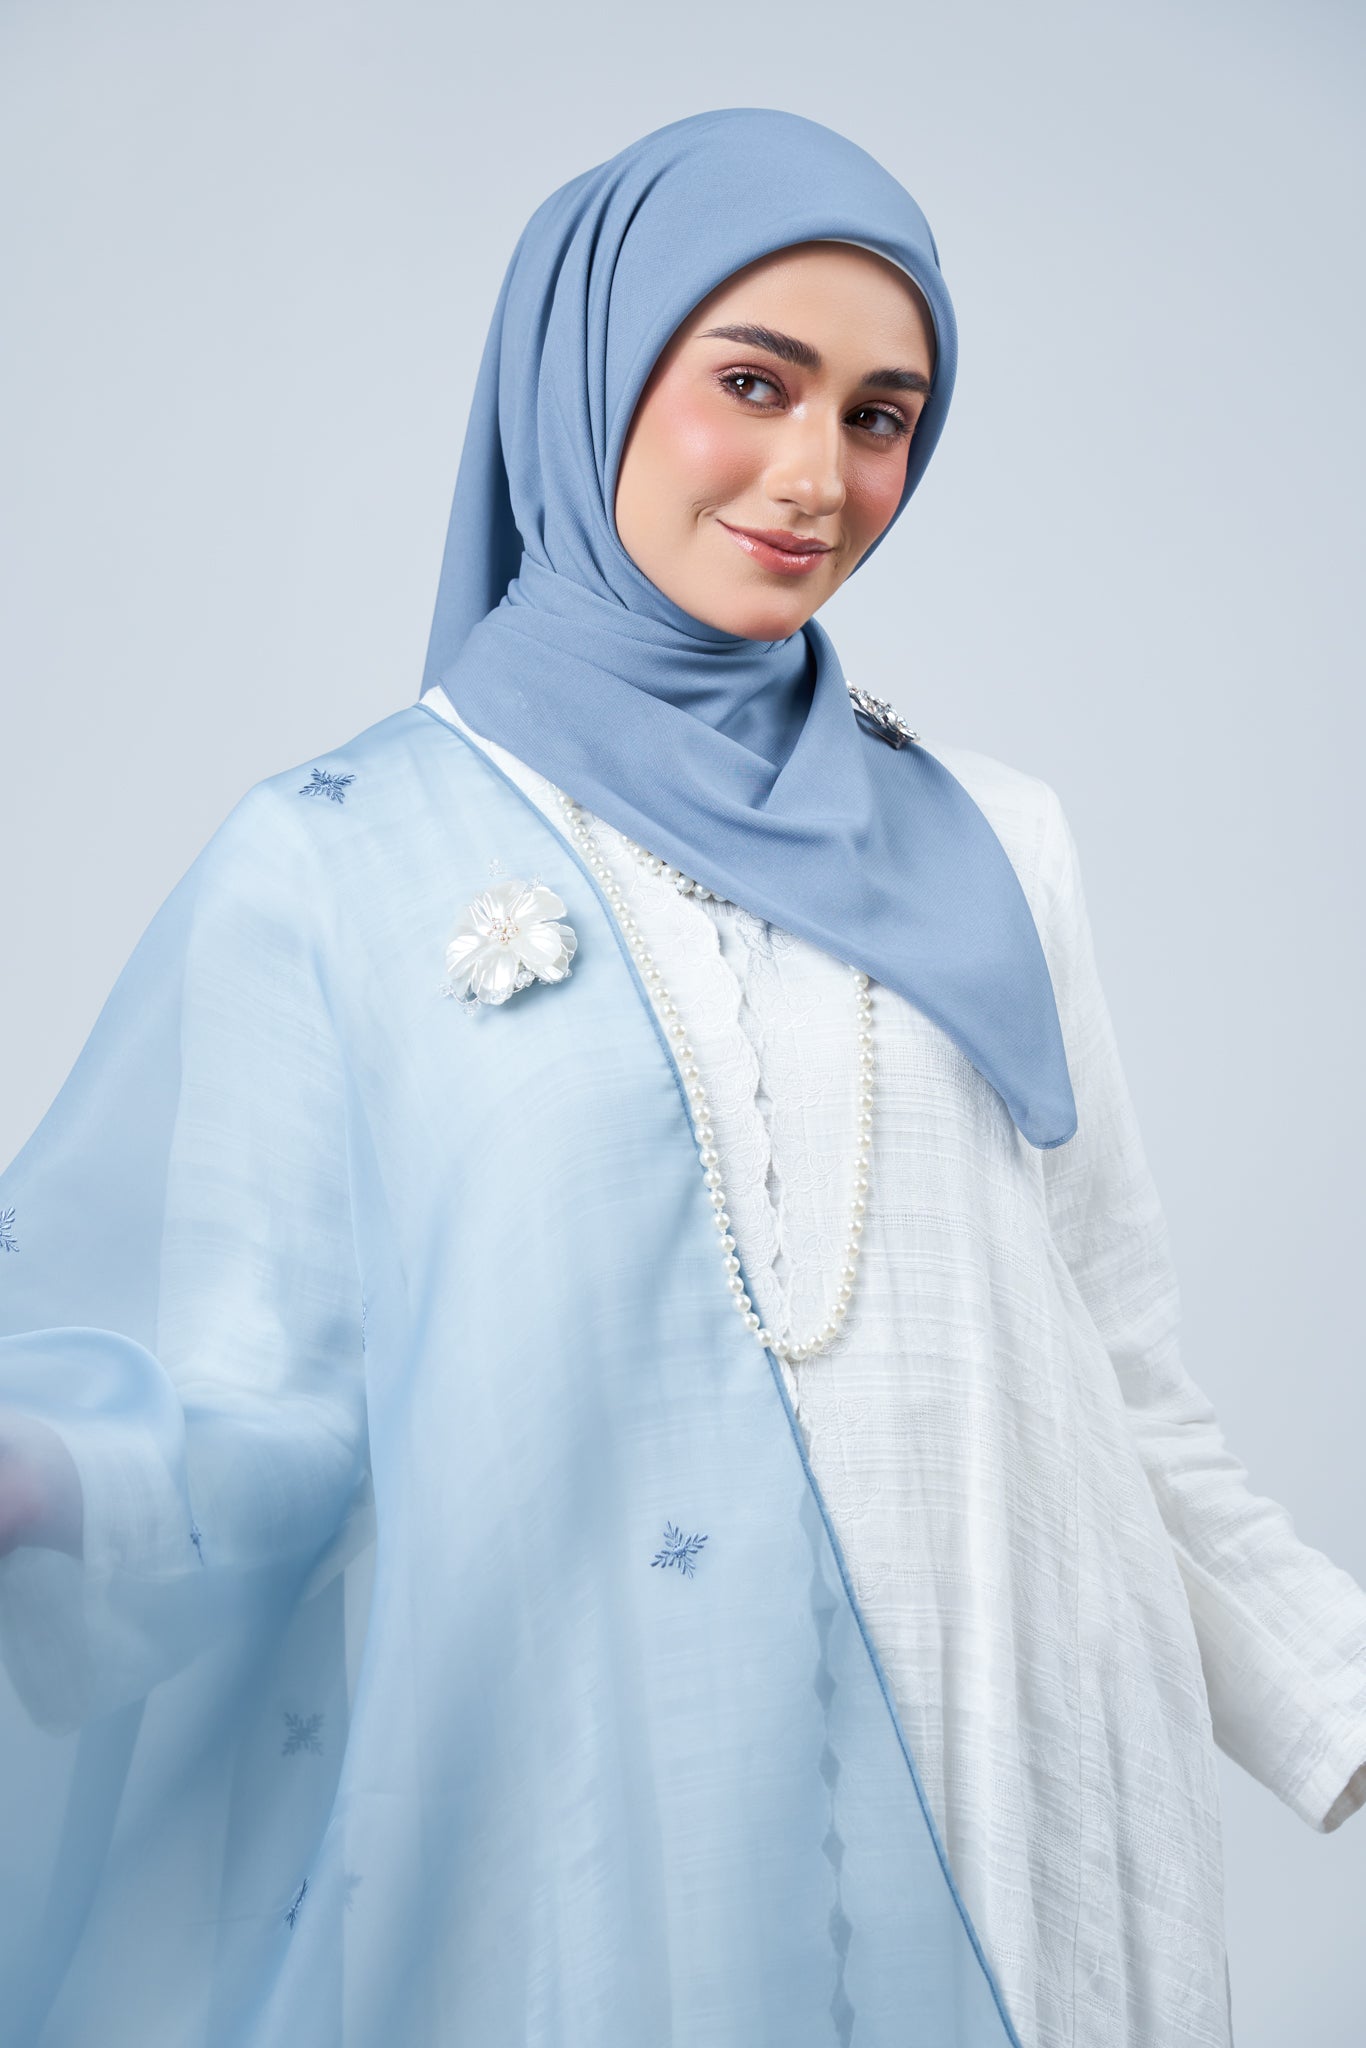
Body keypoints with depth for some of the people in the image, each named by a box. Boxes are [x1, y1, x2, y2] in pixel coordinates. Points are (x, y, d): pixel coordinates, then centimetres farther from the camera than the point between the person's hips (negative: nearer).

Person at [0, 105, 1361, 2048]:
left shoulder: (994, 846, 7)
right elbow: (272, 1408, -7)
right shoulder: (329, 865, -2)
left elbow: (1113, 1377, 9)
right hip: (578, 1839, -2)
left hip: (1018, 1805, 3)